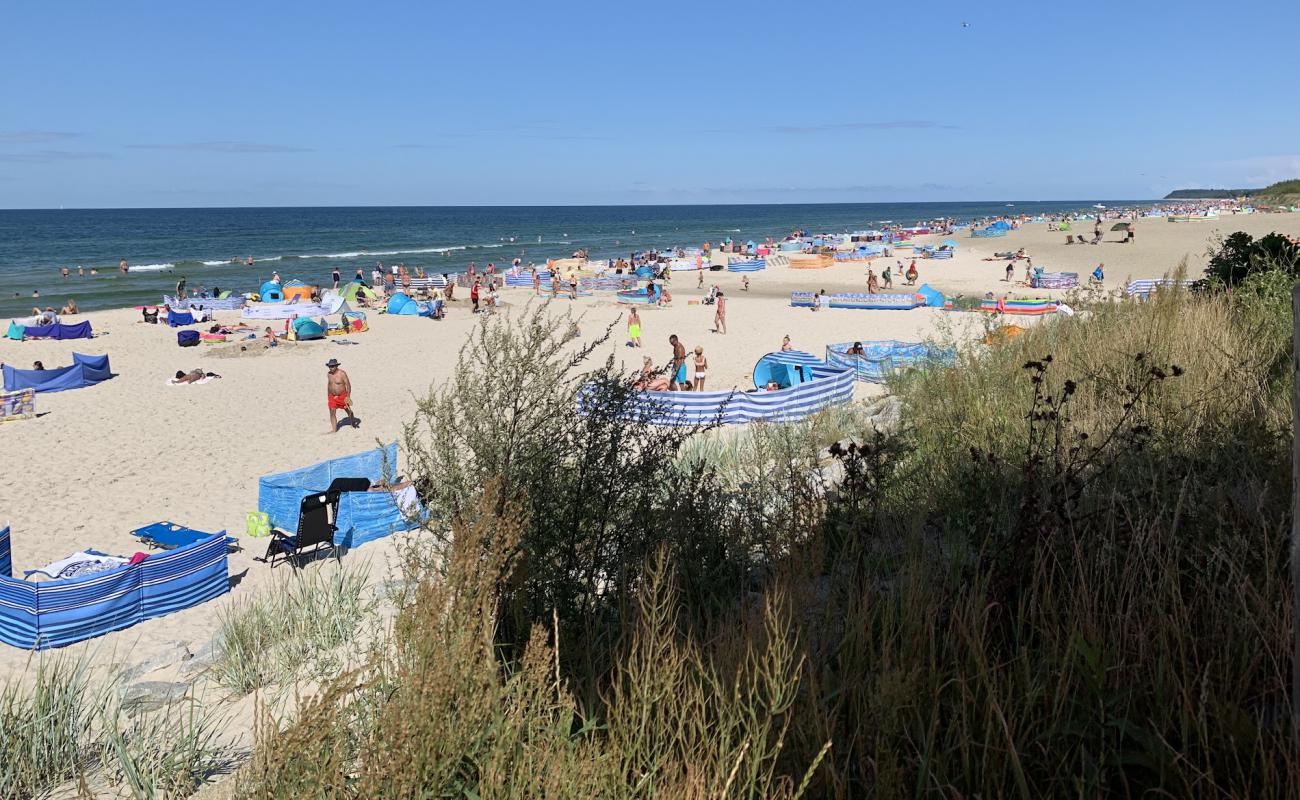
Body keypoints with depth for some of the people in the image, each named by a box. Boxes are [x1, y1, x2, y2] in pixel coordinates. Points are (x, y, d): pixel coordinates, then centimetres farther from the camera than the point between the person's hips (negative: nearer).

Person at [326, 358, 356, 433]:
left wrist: (348, 396, -21)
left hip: (342, 396, -4)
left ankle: (353, 423, 38)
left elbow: (348, 385, -15)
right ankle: (334, 430, -5)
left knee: (349, 411, 13)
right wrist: (328, 396, 15)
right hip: (332, 396, 4)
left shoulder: (342, 373, -17)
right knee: (332, 413, -7)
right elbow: (329, 385, 14)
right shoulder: (329, 374, 1)